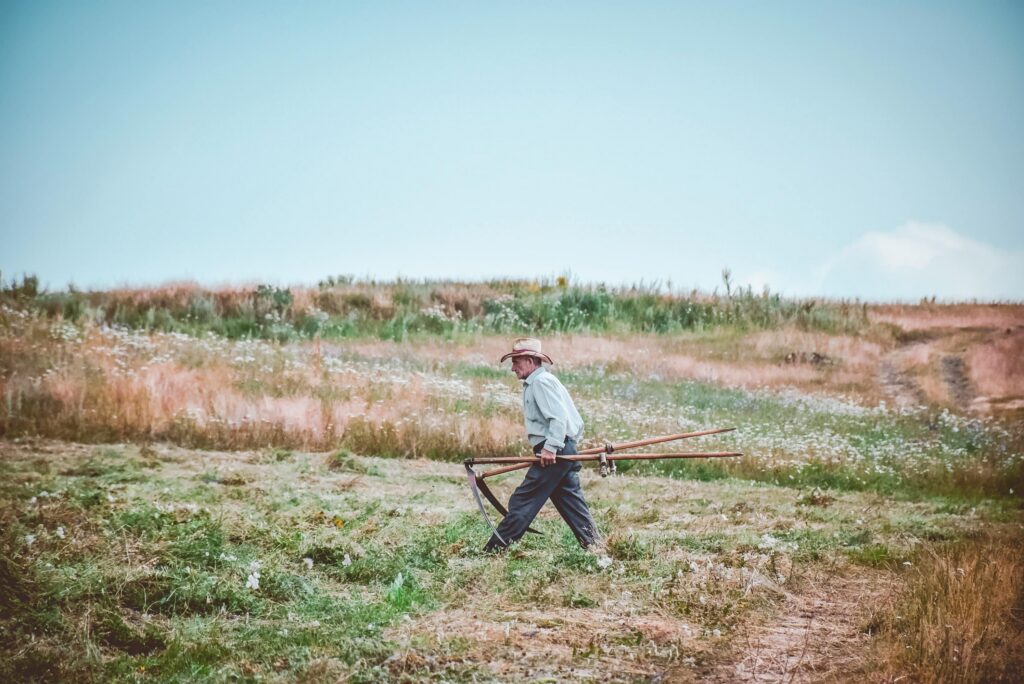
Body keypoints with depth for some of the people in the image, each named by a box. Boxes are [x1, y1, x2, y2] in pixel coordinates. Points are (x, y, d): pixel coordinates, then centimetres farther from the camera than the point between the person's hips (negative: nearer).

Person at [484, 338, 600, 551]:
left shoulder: (541, 382, -11)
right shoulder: (535, 383, 21)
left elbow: (558, 416, -21)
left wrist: (550, 447, -25)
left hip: (553, 453, -10)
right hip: (563, 451, 10)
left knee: (523, 500, -6)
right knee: (570, 500, 8)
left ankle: (495, 547, -3)